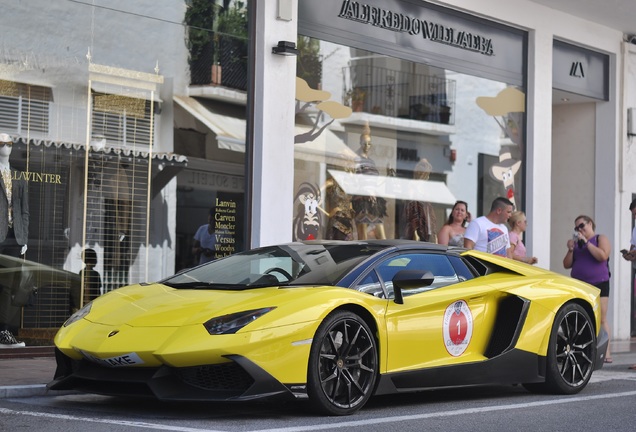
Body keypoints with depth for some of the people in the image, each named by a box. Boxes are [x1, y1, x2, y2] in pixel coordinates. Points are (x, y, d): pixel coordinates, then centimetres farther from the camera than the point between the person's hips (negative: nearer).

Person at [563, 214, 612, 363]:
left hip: (598, 284, -5)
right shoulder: (576, 242, 19)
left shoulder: (601, 239, 5)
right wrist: (570, 250, -2)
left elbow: (603, 256, -14)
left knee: (601, 319, -9)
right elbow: (567, 265, 15)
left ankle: (606, 353, -11)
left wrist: (586, 242, -12)